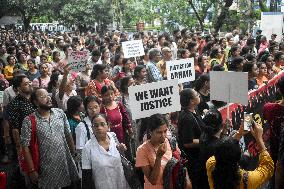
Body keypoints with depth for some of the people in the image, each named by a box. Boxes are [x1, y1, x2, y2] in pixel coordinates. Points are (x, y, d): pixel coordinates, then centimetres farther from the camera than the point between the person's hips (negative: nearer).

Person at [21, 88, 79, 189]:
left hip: (66, 162, 4)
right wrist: (32, 170, -12)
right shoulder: (29, 121, -11)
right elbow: (25, 146, -10)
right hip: (47, 167, -3)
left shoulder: (60, 113, 2)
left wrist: (73, 154, 9)